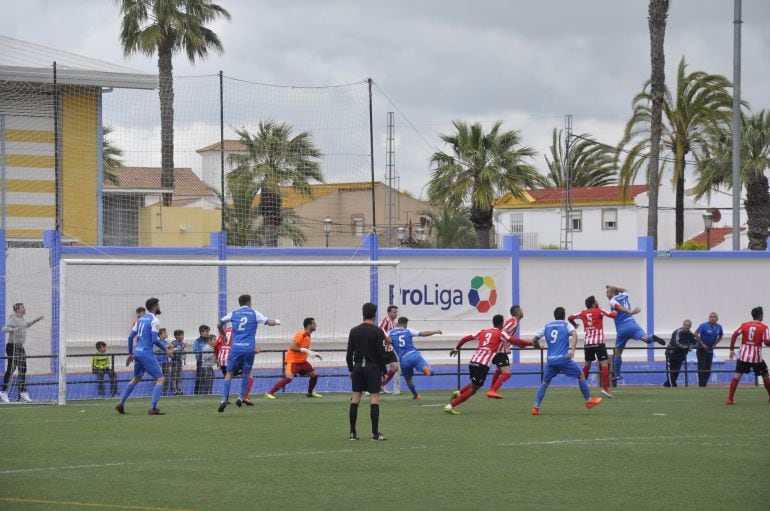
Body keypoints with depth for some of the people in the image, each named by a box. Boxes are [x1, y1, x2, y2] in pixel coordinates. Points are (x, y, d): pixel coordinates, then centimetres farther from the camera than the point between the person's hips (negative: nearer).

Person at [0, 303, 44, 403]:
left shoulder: (22, 318, 14)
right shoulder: (12, 318, -13)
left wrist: (35, 320, 38)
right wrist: (13, 329, -42)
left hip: (20, 347, 9)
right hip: (12, 346, -9)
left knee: (23, 370, 9)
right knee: (11, 369, -8)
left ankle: (22, 393, 15)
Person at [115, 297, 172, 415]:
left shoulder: (141, 319, 14)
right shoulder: (154, 320, -9)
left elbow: (131, 337, 14)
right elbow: (155, 340, -17)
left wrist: (131, 353, 23)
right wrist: (165, 347, -1)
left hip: (137, 352, 8)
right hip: (147, 353, -8)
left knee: (136, 379, 24)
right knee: (160, 379, -4)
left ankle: (121, 404, 23)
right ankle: (153, 408, -14)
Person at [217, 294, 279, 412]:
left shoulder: (233, 314, 10)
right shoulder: (254, 313, 6)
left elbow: (219, 324, 18)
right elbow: (270, 322, 2)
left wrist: (223, 335, 35)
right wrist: (276, 322, 25)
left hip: (235, 347, 1)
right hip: (249, 348, -1)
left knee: (229, 373, 4)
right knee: (247, 373, 17)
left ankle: (224, 399, -10)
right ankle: (241, 397, 7)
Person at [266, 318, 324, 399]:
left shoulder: (307, 336, 10)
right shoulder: (300, 334, -18)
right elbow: (292, 347, -27)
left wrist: (314, 354, 18)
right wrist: (305, 350, -29)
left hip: (302, 361, 9)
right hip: (293, 361, -9)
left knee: (314, 374, 10)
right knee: (289, 378, -24)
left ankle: (310, 393, 33)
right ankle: (270, 393, -21)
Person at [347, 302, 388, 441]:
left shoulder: (354, 331, 4)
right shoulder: (378, 331, -7)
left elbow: (349, 352, 5)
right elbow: (381, 353, -9)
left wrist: (350, 369, 14)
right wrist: (383, 371, 0)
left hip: (358, 367, 4)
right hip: (373, 367, -4)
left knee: (355, 399, 6)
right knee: (374, 398, -4)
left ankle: (352, 432, 6)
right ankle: (375, 433, -8)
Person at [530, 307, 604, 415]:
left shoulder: (546, 326, 15)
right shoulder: (566, 325, 7)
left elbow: (534, 340, 18)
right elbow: (574, 334, -15)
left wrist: (538, 346, 40)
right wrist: (572, 350, -24)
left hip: (550, 360, 3)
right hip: (564, 358, -3)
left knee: (545, 382, 14)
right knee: (581, 376, 14)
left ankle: (535, 407, 2)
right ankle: (588, 401, 19)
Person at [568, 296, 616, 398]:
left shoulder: (583, 313, 10)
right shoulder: (599, 311, -4)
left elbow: (570, 317, 19)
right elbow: (613, 315, -11)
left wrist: (574, 324, 40)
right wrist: (614, 312, 13)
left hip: (587, 343, 6)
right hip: (598, 343, -6)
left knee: (587, 364, 21)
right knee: (605, 364, -7)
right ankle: (605, 388, -17)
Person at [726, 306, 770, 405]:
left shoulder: (744, 325, 6)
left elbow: (734, 335, -2)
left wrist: (732, 349, 4)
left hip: (743, 355, 2)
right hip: (756, 356, -2)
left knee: (737, 375, -1)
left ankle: (730, 398, -11)